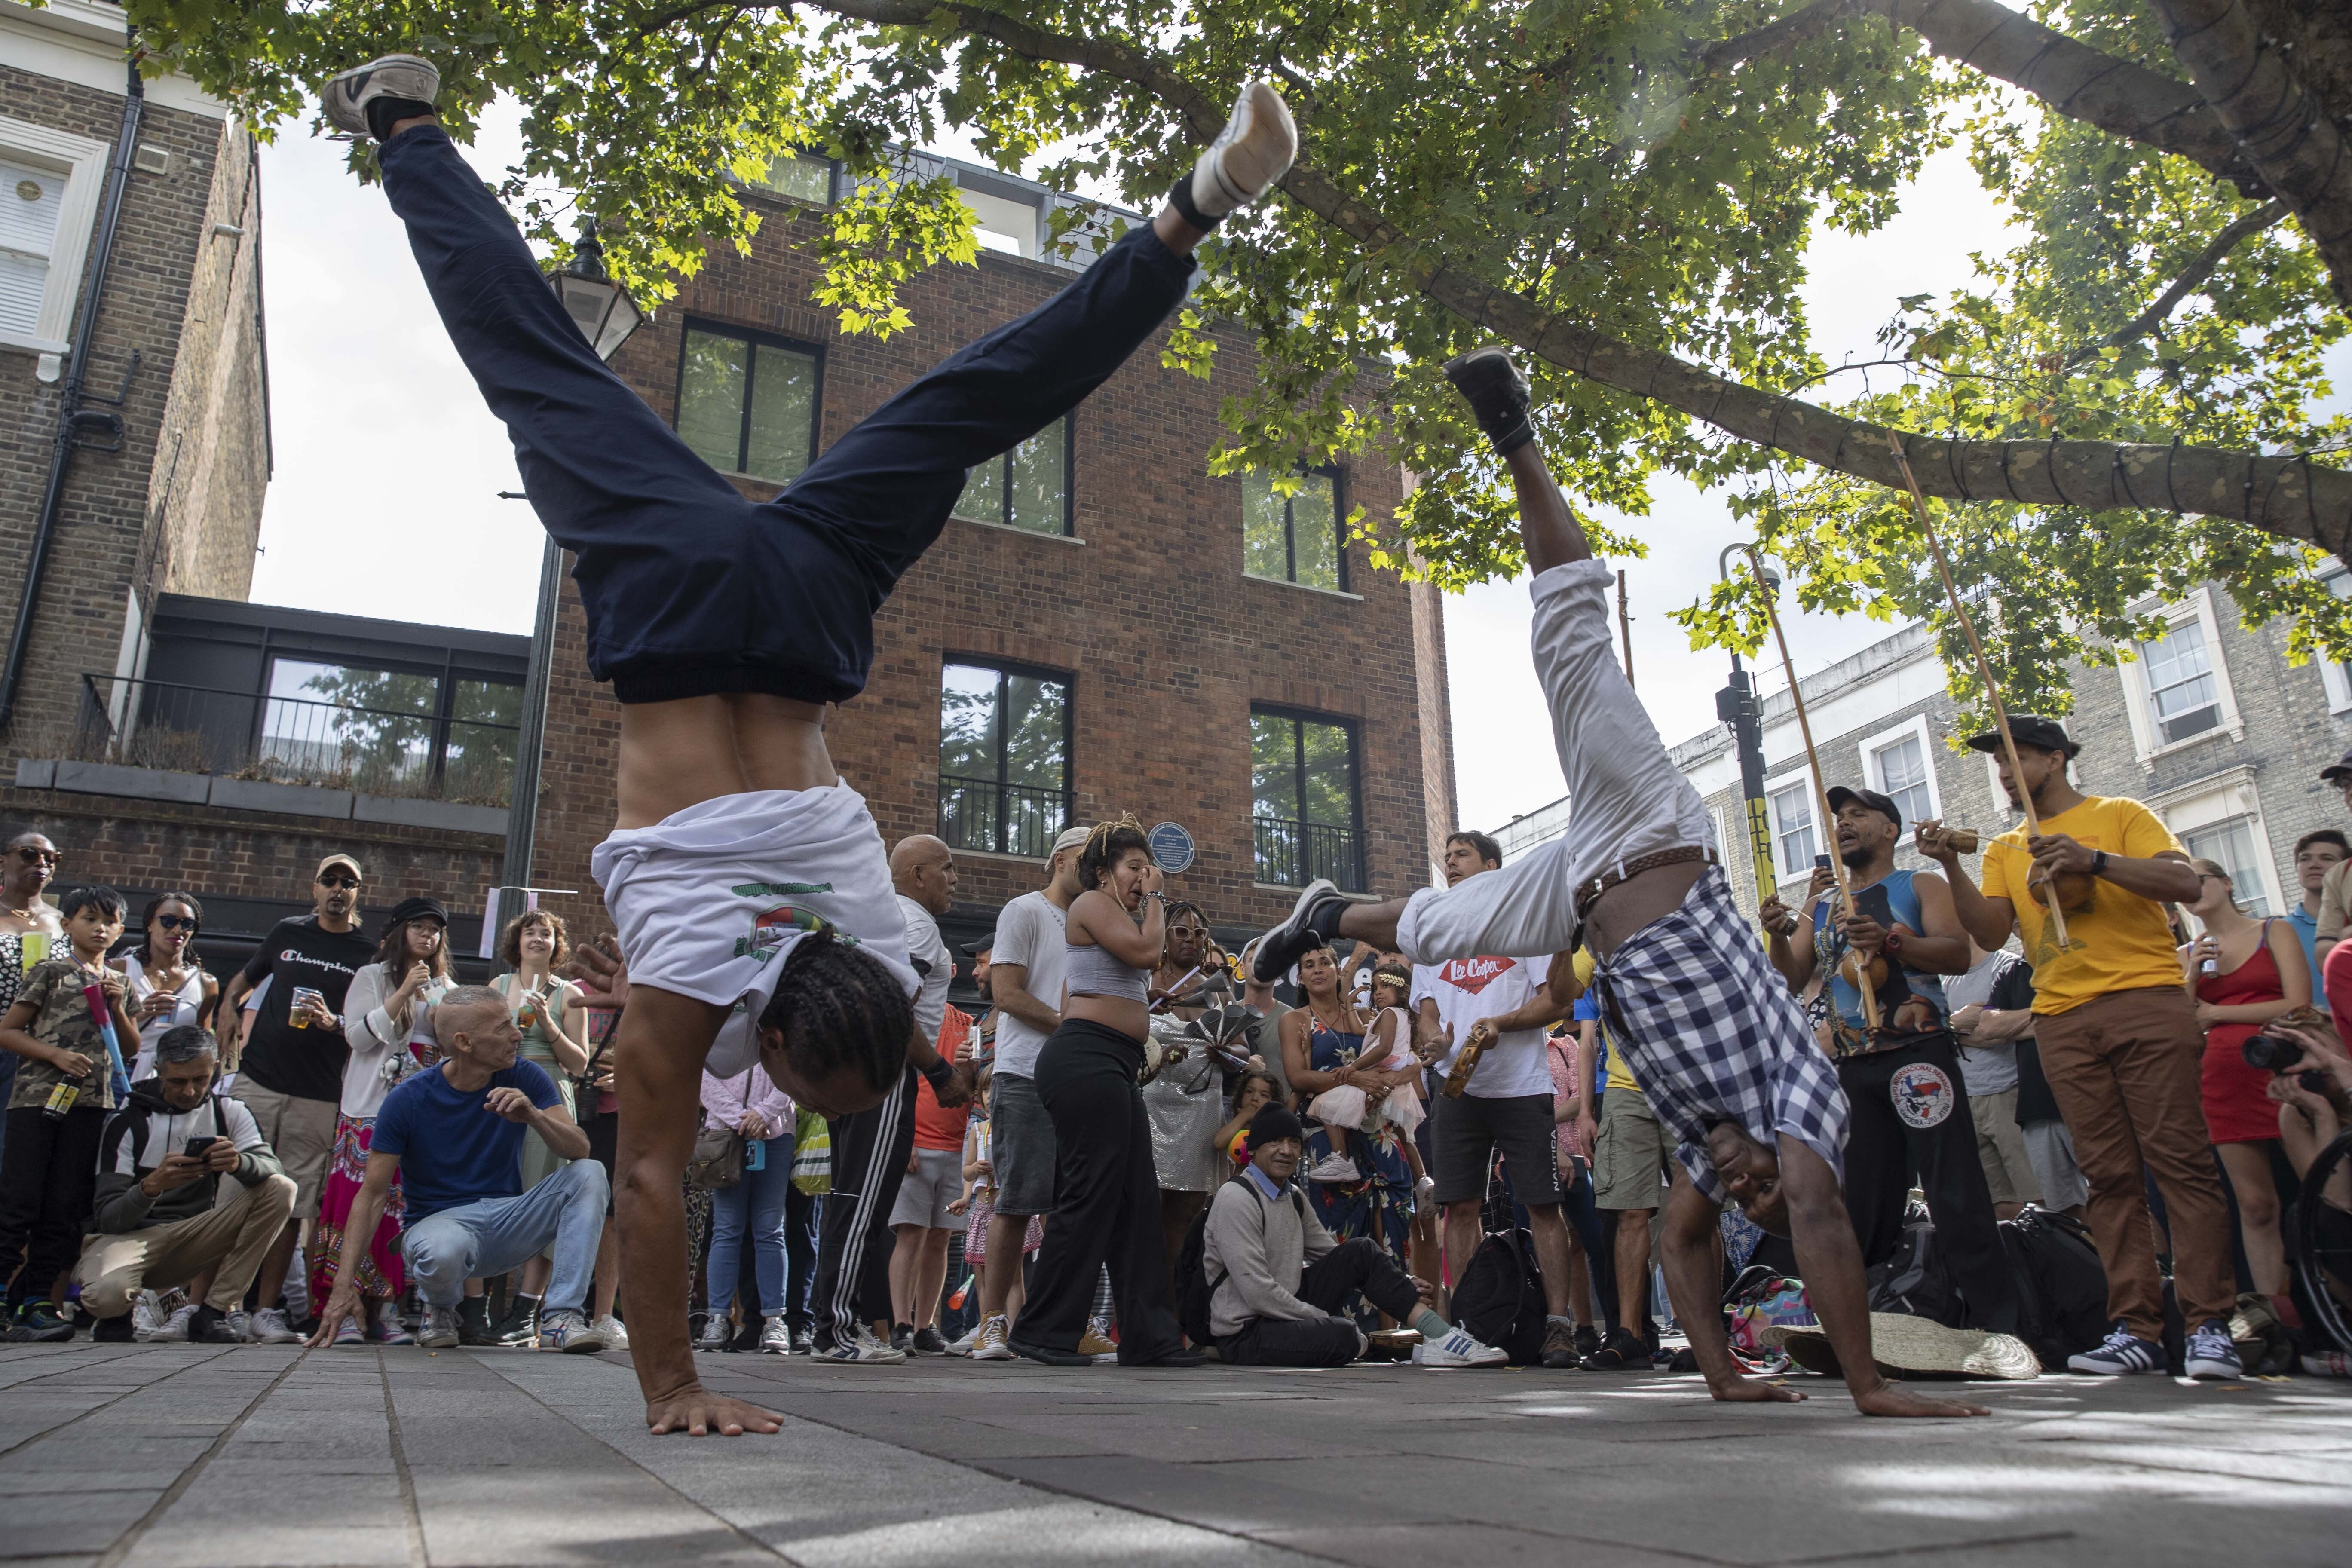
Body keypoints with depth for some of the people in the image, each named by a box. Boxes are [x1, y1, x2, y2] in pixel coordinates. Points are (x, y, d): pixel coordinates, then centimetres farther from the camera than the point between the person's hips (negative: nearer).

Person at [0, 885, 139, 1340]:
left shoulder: (117, 982, 16)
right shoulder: (50, 972, 3)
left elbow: (132, 1046, 19)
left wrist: (117, 1007, 3)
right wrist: (56, 1054, -13)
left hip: (92, 1102, 4)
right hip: (38, 1096, -4)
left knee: (65, 1208, 3)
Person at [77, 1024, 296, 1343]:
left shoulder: (228, 1112, 3)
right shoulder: (127, 1122, -6)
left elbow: (270, 1168, -14)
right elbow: (109, 1219, -13)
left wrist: (238, 1163, -38)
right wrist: (152, 1186, -34)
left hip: (194, 1241, 3)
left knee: (281, 1189, -19)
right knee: (106, 1296, -37)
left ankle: (219, 1308, -18)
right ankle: (119, 1314, 3)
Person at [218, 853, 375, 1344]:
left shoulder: (369, 955, 7)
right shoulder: (287, 933, 13)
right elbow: (244, 979, 27)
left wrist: (333, 1023, -13)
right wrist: (229, 1006, 7)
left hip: (318, 1098, -1)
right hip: (257, 1081, 1)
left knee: (292, 1204, 1)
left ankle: (267, 1308, 7)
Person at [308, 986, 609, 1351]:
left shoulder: (524, 1080, -4)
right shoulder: (409, 1099, -10)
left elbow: (580, 1151, -12)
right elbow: (372, 1194, -9)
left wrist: (534, 1115, -32)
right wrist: (345, 1284, -18)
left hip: (509, 1223, 3)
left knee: (590, 1174, -22)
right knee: (442, 1251, -39)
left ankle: (561, 1318, -22)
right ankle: (440, 1310, -1)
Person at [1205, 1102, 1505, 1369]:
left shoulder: (1292, 1198, 13)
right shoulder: (1236, 1198, -15)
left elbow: (1341, 1260, 16)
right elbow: (1257, 1291, -23)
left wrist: (1401, 1284, 1)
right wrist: (1326, 1319, -16)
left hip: (1287, 1312, 9)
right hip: (1244, 1332, -9)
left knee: (1362, 1251, -2)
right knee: (1341, 1335, -35)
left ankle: (1442, 1337, -11)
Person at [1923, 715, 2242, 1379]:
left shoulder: (2120, 816, 9)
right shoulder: (2005, 850, 19)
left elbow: (2185, 882, -6)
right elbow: (1990, 933, 6)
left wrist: (2093, 859, -17)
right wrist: (1951, 867, -7)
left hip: (2144, 999, -4)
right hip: (2062, 1020, 4)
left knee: (2179, 1160, -8)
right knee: (2110, 1175, 2)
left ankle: (2210, 1325, -6)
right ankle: (2136, 1329, 1)